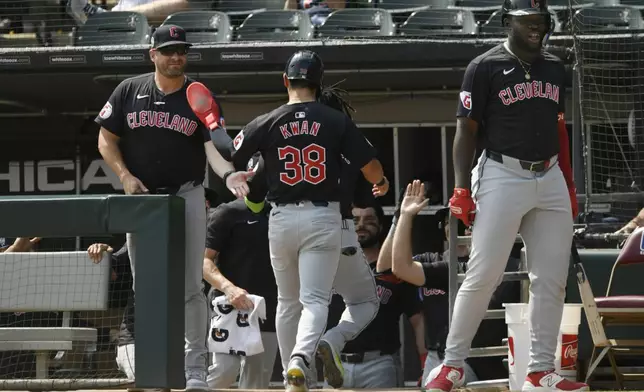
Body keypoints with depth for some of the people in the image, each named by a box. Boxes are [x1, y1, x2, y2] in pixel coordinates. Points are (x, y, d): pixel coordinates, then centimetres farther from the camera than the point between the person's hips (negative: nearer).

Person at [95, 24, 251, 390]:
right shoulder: (130, 91, 2)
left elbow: (213, 146, -13)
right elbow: (106, 140, 7)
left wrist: (229, 174, -34)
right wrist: (126, 176, -9)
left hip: (187, 198, -2)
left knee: (190, 287, -5)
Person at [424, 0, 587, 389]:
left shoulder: (555, 68, 15)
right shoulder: (485, 68, -3)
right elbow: (466, 129, -4)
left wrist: (569, 187, 16)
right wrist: (462, 190, -11)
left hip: (550, 179, 6)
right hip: (502, 177, -6)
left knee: (551, 280, 2)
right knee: (483, 276, -9)